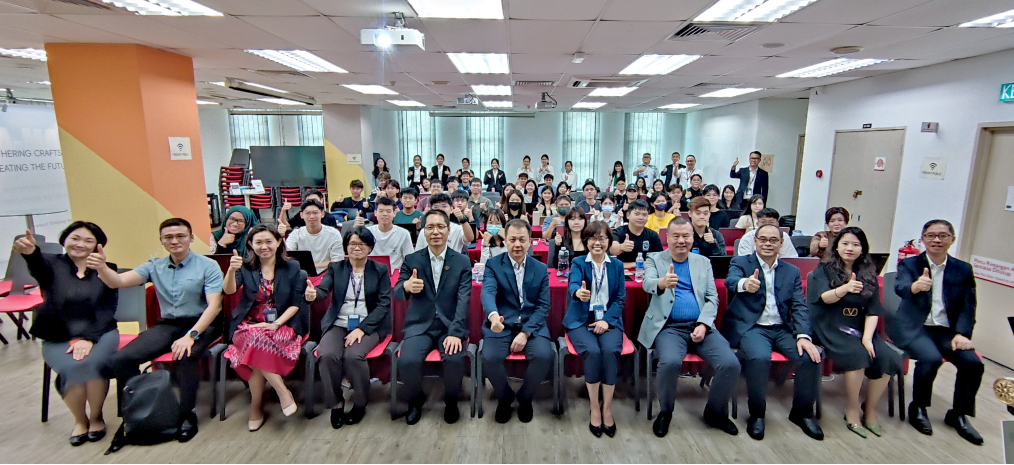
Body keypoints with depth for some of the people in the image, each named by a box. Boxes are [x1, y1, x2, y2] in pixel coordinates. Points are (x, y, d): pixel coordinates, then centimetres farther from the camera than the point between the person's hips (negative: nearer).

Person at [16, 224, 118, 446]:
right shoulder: (52, 264, 3)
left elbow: (107, 309, -2)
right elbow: (37, 266, -24)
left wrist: (89, 338, -17)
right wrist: (30, 252, -49)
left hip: (100, 333, 0)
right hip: (58, 338, 0)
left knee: (92, 363, -30)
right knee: (70, 369, -28)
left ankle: (96, 416, -3)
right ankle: (80, 420, 0)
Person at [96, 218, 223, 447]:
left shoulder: (208, 266, -4)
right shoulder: (154, 266, 10)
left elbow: (214, 306, -13)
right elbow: (119, 281, -5)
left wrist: (191, 335, -25)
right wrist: (101, 267, -28)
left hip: (201, 324, -5)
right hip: (167, 325, 5)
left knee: (185, 357, -34)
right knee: (120, 360, -16)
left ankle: (187, 415, -13)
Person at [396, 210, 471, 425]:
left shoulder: (462, 262, 0)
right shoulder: (411, 260, 4)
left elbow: (463, 300, -9)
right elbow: (397, 294, 0)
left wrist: (456, 333, -23)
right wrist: (406, 287, -26)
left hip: (451, 325, -1)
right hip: (420, 325, 1)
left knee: (455, 360, -27)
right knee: (407, 361, -25)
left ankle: (451, 401, 7)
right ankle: (415, 400, 9)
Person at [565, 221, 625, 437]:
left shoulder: (617, 265, 10)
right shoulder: (578, 263, 4)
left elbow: (620, 297, 5)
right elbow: (573, 285, -18)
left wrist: (607, 320, -12)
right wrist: (578, 292, -44)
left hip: (608, 320, 1)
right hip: (581, 320, -1)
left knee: (610, 351, -28)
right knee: (592, 352, -29)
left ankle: (607, 408, -11)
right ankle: (594, 408, -10)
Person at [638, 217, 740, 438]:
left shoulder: (703, 262, 15)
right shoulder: (654, 259, 6)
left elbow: (712, 298, 9)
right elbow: (648, 284, -15)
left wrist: (703, 325, -9)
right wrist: (662, 283, -41)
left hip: (700, 326, 3)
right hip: (669, 327, -3)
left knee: (731, 364, -19)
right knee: (670, 362, -31)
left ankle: (716, 412, 11)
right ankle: (665, 412, -1)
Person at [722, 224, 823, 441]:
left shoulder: (792, 272, 14)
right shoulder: (740, 263, 2)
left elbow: (799, 307, 5)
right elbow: (731, 281, -21)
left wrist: (803, 335, -13)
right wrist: (745, 284, -46)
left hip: (783, 329, 4)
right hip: (751, 328, -4)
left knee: (811, 356, -20)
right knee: (759, 357, -32)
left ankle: (802, 412, 6)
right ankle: (757, 413, -7)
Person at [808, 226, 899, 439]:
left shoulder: (868, 274, 11)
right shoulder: (824, 269, 2)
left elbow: (873, 310, 4)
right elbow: (824, 297, -14)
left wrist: (867, 337, -11)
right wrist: (845, 288, -35)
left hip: (859, 327, 4)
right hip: (831, 328, -4)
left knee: (888, 358, -22)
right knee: (857, 355, -30)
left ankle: (870, 409, 0)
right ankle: (852, 409, -8)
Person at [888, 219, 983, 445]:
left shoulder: (963, 270, 10)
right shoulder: (909, 264, 0)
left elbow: (968, 307, 7)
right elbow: (900, 288, -22)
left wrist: (961, 333, -10)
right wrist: (915, 286, -46)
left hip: (946, 330, 4)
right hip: (912, 327, -4)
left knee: (973, 363, -19)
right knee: (931, 358, -29)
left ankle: (958, 414, 7)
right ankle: (917, 409, -4)